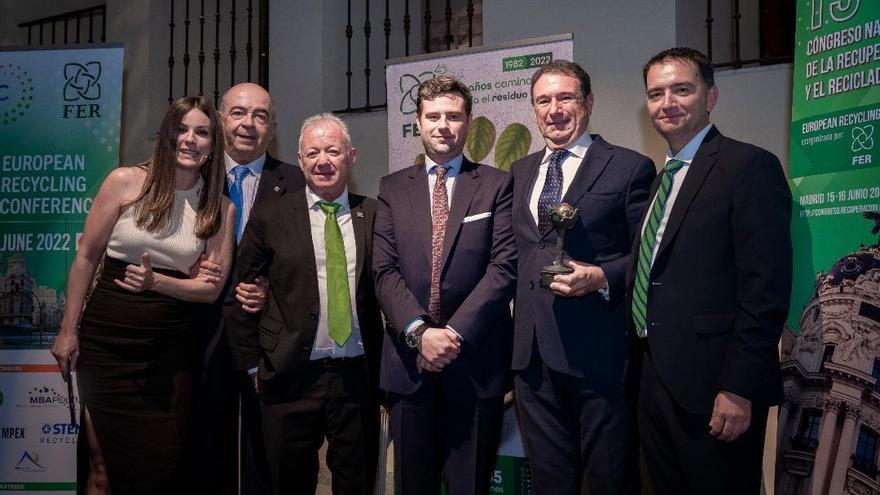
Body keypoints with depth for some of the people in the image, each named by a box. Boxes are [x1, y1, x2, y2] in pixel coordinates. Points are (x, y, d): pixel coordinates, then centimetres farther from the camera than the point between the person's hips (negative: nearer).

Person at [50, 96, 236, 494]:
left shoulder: (221, 208, 1)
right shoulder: (126, 181, -4)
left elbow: (212, 287, -1)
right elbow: (86, 257, 0)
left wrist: (155, 281, -18)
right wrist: (68, 330, 1)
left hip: (169, 349, 2)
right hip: (107, 341, -1)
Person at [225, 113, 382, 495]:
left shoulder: (373, 214, 3)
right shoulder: (270, 215, 0)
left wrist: (384, 364, 4)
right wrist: (252, 364, 1)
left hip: (358, 377, 1)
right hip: (291, 378, -1)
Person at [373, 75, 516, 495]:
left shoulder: (497, 185, 3)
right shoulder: (392, 188, 9)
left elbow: (503, 266, -6)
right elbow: (385, 271, 1)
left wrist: (456, 332, -14)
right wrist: (420, 332, -13)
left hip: (476, 360, -1)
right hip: (409, 360, 2)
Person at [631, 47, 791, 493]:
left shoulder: (750, 166, -10)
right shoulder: (662, 177, 15)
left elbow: (766, 288, -17)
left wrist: (739, 389, -20)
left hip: (713, 388, -8)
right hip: (656, 381, 8)